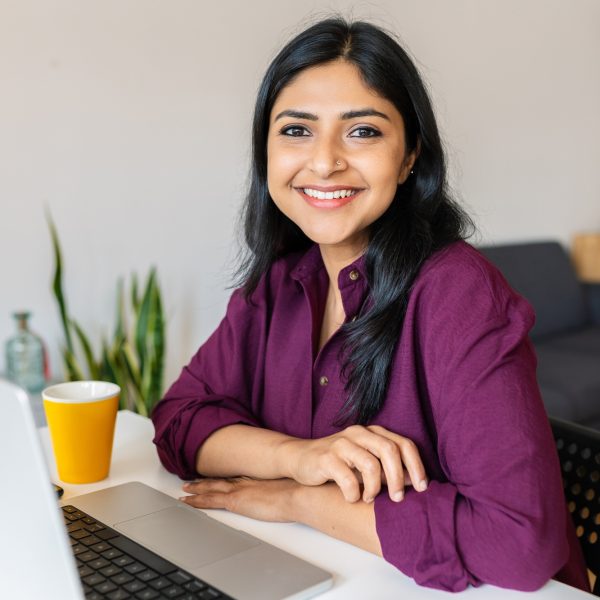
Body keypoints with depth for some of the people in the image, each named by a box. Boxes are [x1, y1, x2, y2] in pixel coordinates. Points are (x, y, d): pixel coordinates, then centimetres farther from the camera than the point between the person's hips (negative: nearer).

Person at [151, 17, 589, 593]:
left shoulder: (457, 293, -20)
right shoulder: (278, 282, -1)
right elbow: (178, 416, -1)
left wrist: (296, 499, -17)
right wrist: (300, 454, -20)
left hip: (446, 589, -4)